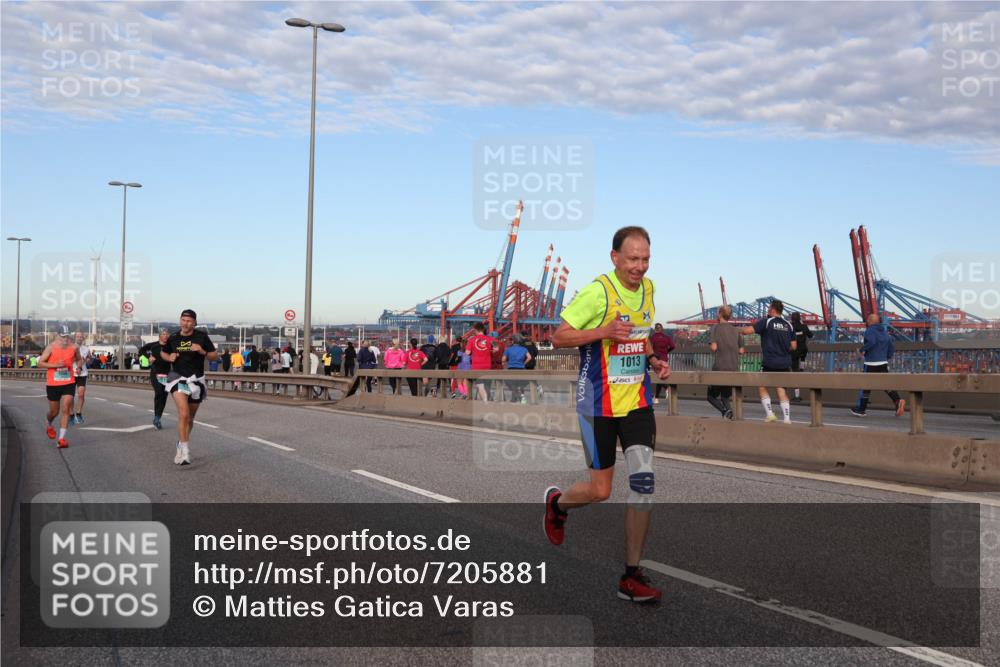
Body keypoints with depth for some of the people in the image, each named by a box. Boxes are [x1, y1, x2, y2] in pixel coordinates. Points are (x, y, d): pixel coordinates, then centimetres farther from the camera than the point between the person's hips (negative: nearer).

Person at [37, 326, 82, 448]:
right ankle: (48, 424, 47)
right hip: (53, 383, -1)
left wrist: (78, 367, -3)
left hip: (69, 383, 1)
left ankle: (61, 439, -10)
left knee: (65, 409, -11)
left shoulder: (74, 347, 0)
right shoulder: (51, 347, -9)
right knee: (54, 411, 11)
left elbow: (79, 359, 19)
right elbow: (39, 363, -7)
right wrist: (55, 365, -20)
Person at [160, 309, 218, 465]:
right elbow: (163, 353, 18)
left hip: (196, 380, 1)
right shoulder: (173, 337, 2)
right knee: (183, 414, -21)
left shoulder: (202, 336, -3)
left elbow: (215, 355, 0)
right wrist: (169, 357, -4)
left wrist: (202, 352, -18)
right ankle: (185, 452, -24)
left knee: (190, 418, 14)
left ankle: (180, 446, 36)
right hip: (178, 378, -1)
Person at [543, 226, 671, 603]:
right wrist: (603, 331, -26)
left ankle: (632, 576, 3)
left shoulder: (648, 289, 7)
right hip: (598, 403, -5)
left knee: (643, 481, -7)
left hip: (637, 401, 5)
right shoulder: (598, 292, -15)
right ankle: (556, 502, 37)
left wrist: (655, 362, 4)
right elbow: (558, 338, -13)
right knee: (600, 491, 0)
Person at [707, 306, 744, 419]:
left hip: (719, 368, -5)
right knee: (725, 397, 16)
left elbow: (714, 347, -14)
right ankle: (728, 410, -9)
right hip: (734, 369, 5)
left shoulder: (716, 328, -4)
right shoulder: (736, 330, 11)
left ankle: (725, 410, -19)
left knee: (711, 396, 8)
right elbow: (741, 350, 10)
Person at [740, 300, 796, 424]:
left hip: (770, 362, -4)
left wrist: (738, 330, 6)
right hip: (785, 363, 4)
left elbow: (748, 330, -14)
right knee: (781, 389, 8)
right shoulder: (788, 325, 8)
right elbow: (793, 346, 9)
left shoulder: (766, 321, -6)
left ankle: (769, 413, 1)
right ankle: (787, 418, 3)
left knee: (762, 387, 11)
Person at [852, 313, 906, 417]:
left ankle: (861, 409, 12)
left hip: (871, 364, -6)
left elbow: (871, 342, -27)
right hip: (883, 364, 6)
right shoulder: (884, 333, 14)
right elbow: (892, 348, 13)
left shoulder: (870, 331, -8)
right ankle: (898, 401, -19)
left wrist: (862, 349, -13)